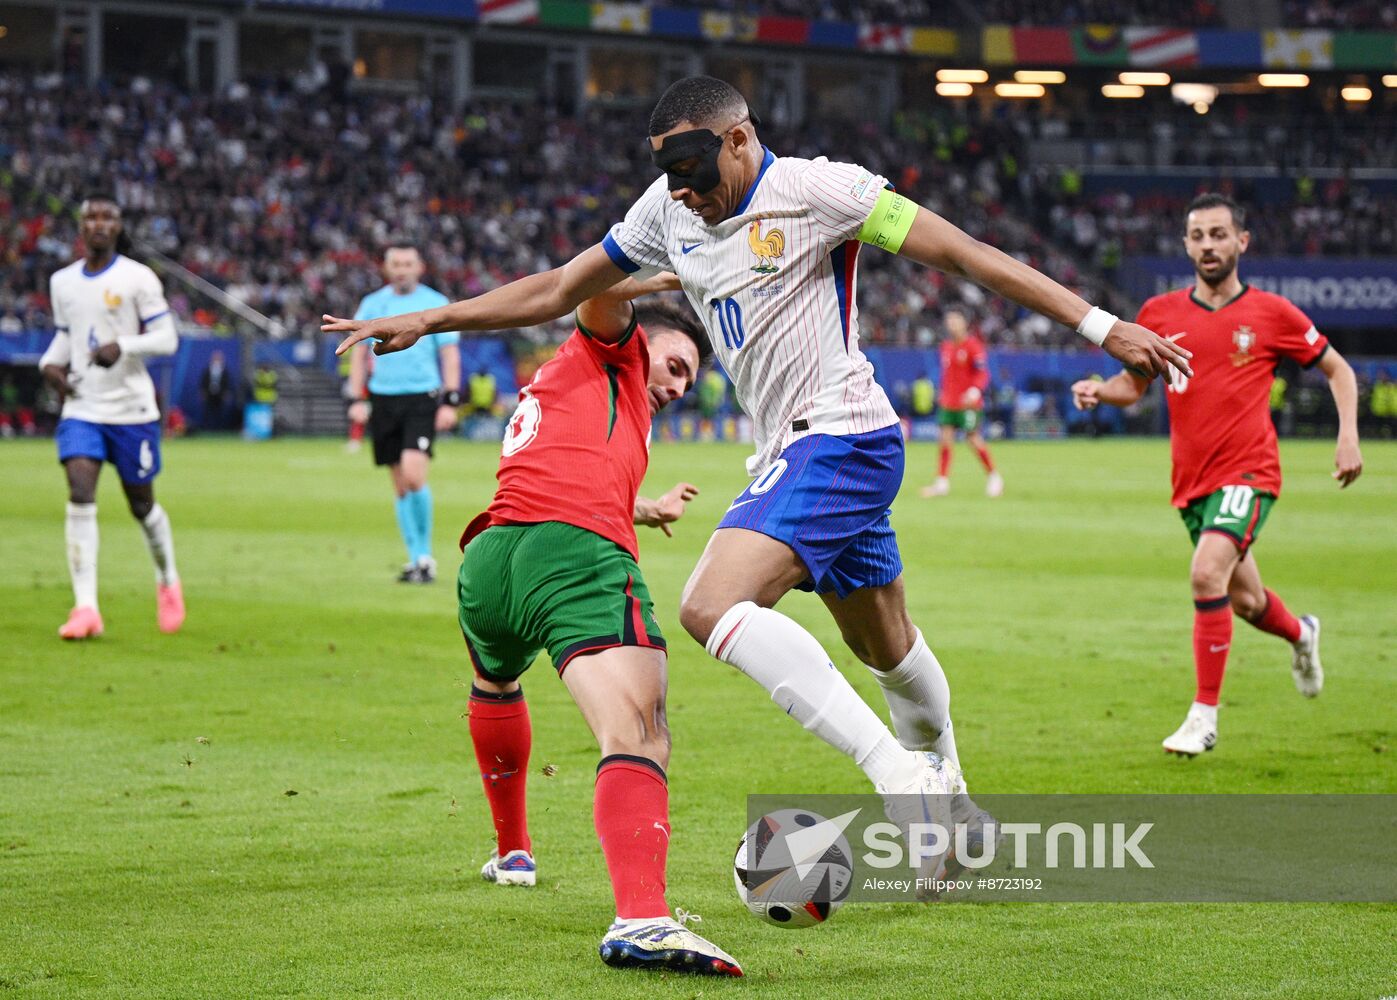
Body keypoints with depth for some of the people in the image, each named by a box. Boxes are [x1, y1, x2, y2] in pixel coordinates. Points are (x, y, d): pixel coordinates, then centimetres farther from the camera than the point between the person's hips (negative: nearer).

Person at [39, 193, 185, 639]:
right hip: (81, 407, 3)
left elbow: (167, 338, -7)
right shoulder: (62, 281, 9)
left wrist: (123, 347, -23)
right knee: (80, 495, -16)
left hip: (132, 409, -3)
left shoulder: (138, 278, -5)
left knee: (142, 504, 9)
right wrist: (51, 364, 1)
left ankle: (168, 582, 37)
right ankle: (85, 607, -18)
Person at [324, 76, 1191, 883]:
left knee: (713, 606, -24)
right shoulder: (671, 210, 8)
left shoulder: (814, 189, -13)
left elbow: (963, 253, -12)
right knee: (885, 646, 21)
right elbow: (556, 292, 16)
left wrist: (1101, 325, -15)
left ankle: (900, 776, -27)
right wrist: (425, 321, 11)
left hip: (839, 435, -8)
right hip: (793, 451, 8)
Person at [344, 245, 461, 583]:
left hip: (422, 397, -4)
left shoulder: (435, 303, 2)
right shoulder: (372, 304, 10)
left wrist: (450, 401, -7)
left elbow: (450, 354, 2)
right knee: (400, 485, 5)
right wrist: (356, 399, 5)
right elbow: (359, 353, 14)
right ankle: (416, 558, 12)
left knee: (413, 474, -18)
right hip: (384, 399, 4)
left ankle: (425, 555, -6)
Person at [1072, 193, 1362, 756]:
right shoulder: (1160, 314, 4)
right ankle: (1301, 635, 52)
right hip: (1192, 480, 4)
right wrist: (1098, 390, -7)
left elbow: (1337, 369, 8)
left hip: (1248, 472, -4)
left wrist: (1348, 436, -5)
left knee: (1208, 576, -26)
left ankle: (1204, 716, -18)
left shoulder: (1271, 313, -3)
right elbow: (1134, 383, 15)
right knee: (1243, 601, 16)